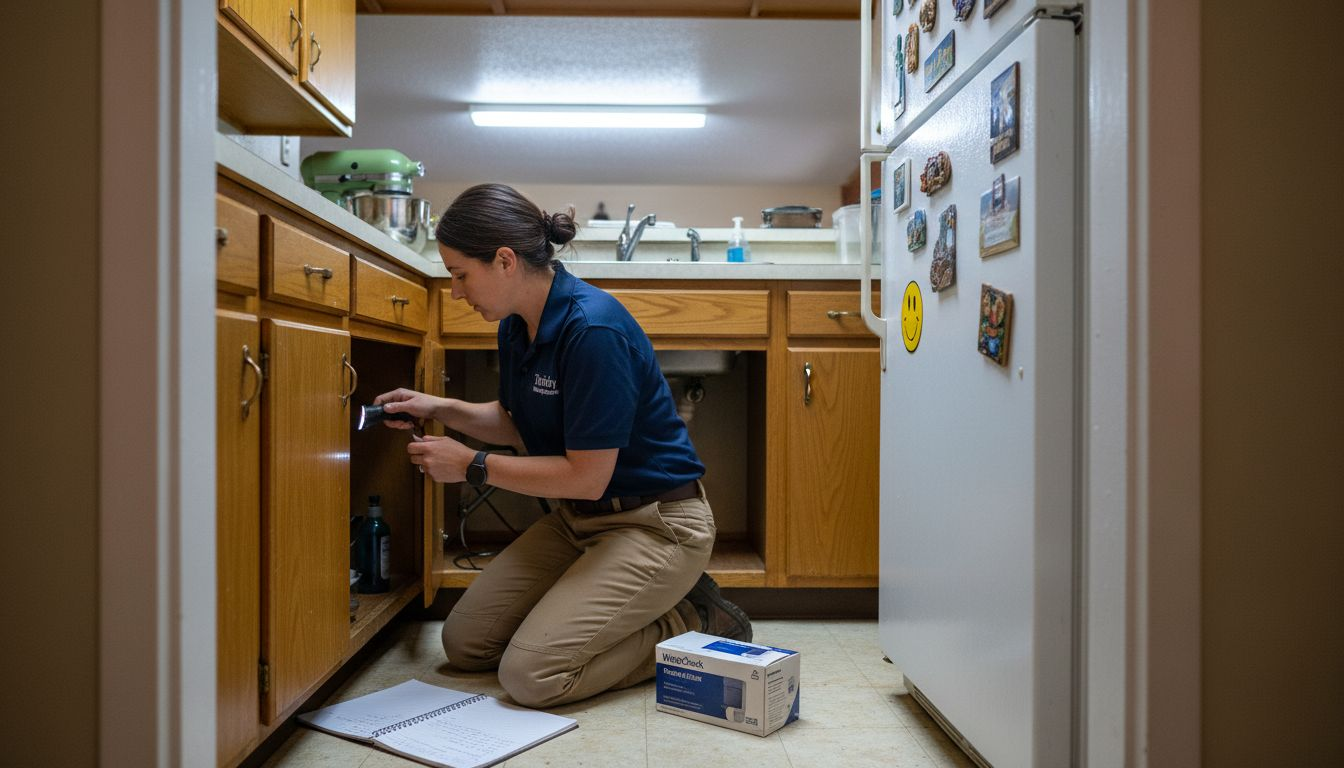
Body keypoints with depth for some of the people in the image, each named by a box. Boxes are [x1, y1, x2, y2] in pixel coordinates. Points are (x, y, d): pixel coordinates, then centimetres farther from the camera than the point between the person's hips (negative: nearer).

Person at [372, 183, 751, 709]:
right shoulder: (516, 326, 1)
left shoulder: (593, 328, -27)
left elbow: (587, 477, -24)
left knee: (531, 676, -17)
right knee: (464, 643, 9)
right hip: (578, 520, 9)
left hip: (654, 523, -9)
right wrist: (440, 409, 1)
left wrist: (473, 466, -16)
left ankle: (697, 622, 1)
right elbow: (517, 424, 16)